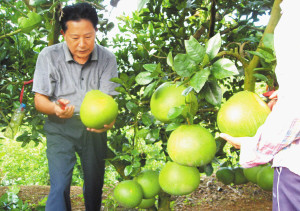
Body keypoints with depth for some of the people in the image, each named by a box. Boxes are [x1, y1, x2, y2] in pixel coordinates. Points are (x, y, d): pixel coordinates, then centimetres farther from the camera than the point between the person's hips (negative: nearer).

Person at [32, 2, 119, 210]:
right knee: (60, 186, -12)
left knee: (95, 184, 13)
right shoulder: (49, 56, -11)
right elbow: (40, 99, -8)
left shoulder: (107, 59, -8)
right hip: (61, 126, -2)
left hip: (94, 126, 2)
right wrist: (56, 108, -32)